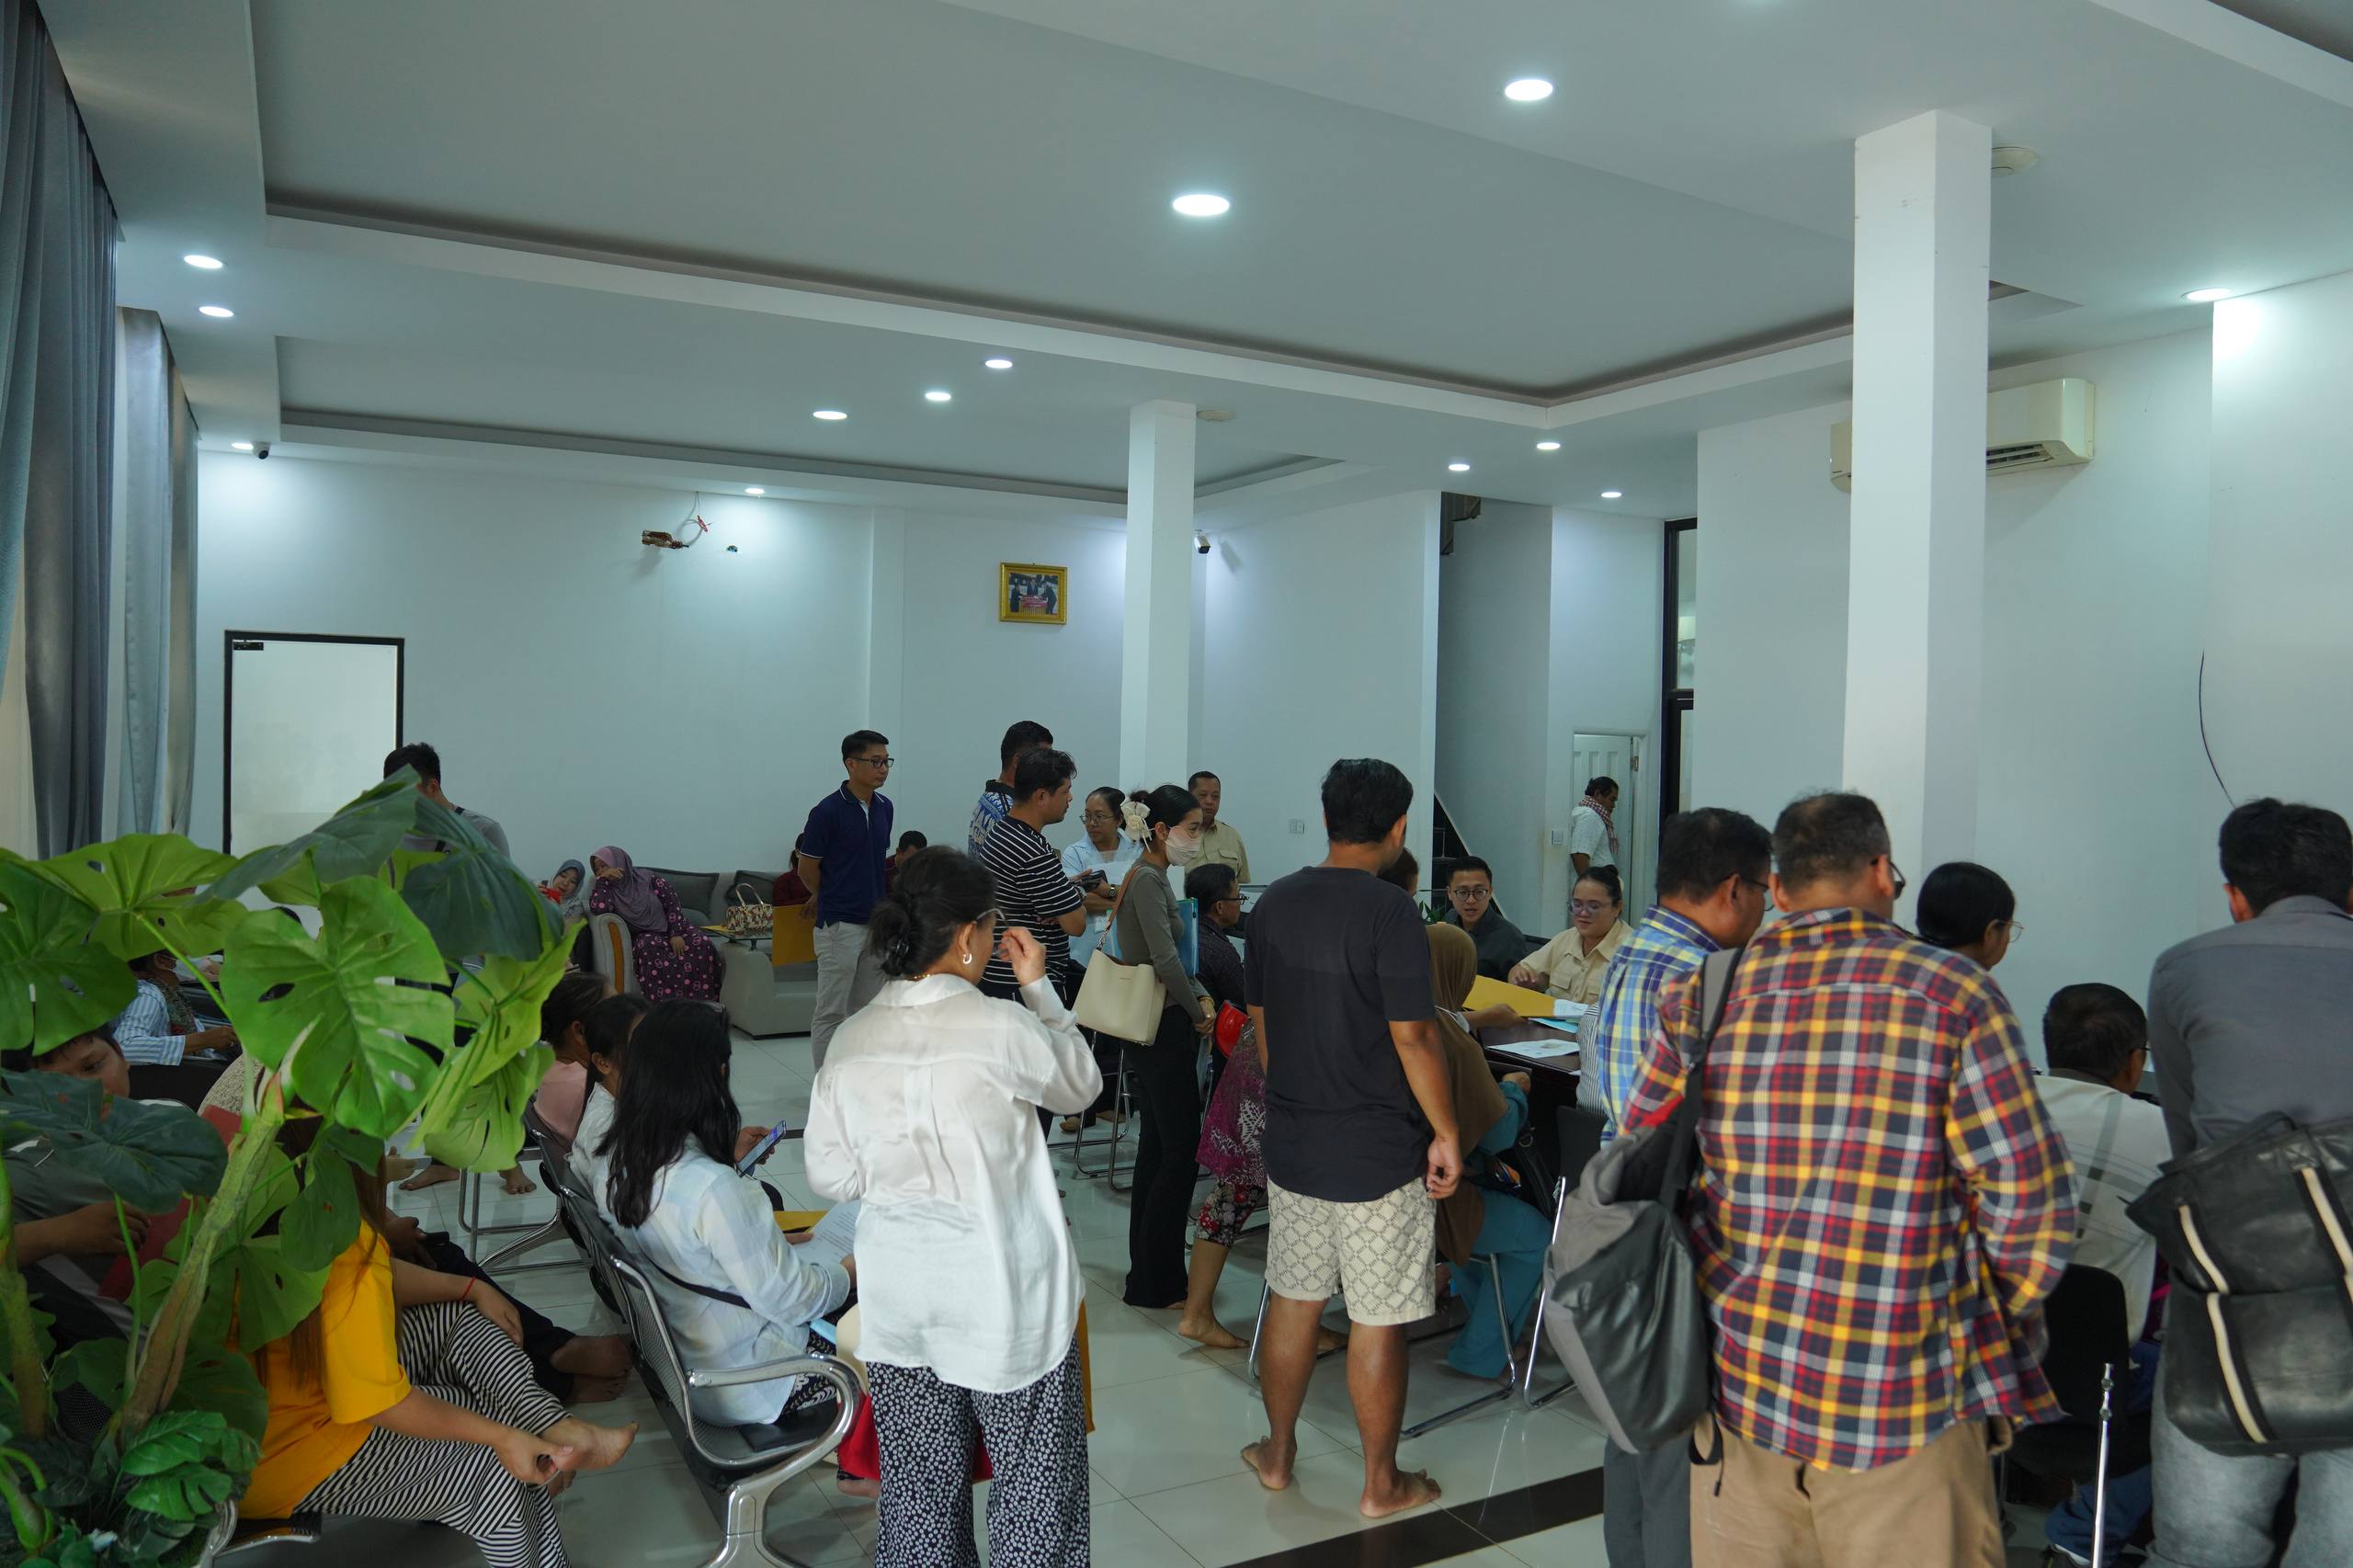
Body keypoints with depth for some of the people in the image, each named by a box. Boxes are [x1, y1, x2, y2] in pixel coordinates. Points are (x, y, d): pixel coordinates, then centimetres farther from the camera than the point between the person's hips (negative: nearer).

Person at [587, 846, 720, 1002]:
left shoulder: (647, 879, -3)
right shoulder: (609, 891, 2)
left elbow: (673, 903, -5)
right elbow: (598, 908, -20)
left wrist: (676, 934, -16)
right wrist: (602, 880, -16)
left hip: (669, 928, 0)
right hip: (644, 936, 0)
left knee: (702, 944, -28)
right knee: (649, 947, -37)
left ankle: (703, 1001, -24)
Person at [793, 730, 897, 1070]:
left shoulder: (885, 807, 8)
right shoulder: (828, 811, -13)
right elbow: (807, 868, -5)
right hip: (840, 924, -7)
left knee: (867, 1010, 13)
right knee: (831, 1012, 1)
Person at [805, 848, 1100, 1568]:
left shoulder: (851, 1040, -5)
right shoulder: (1001, 1027, -19)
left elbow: (830, 1176, 1)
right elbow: (1081, 1086, 1)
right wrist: (1038, 985, 6)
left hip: (897, 1292, 5)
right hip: (1002, 1290, -5)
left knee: (921, 1479, 18)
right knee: (1036, 1474, 12)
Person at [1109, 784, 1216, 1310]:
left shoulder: (1153, 877, 14)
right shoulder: (1147, 881, -17)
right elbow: (1165, 960, -26)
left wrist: (1201, 995, 7)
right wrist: (1198, 1014, -14)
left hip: (1154, 1027, 10)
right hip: (1163, 1029, -10)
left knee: (1157, 1145, 15)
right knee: (1180, 1148, -4)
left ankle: (1148, 1274, 25)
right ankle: (1156, 1283, 4)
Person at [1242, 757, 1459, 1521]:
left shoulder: (1274, 903, 2)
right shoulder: (1390, 911, -17)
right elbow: (1412, 1035, -18)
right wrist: (1446, 1134, -7)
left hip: (1292, 1142, 6)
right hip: (1379, 1152, -6)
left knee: (1292, 1301, 18)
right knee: (1377, 1321, 7)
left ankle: (1277, 1453, 32)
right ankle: (1381, 1484, 21)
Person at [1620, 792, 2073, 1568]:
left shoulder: (1700, 998, 0)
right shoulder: (1954, 995, -8)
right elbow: (2031, 1203, -9)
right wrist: (1999, 1329, 8)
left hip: (1736, 1383, 3)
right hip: (1904, 1401, -2)